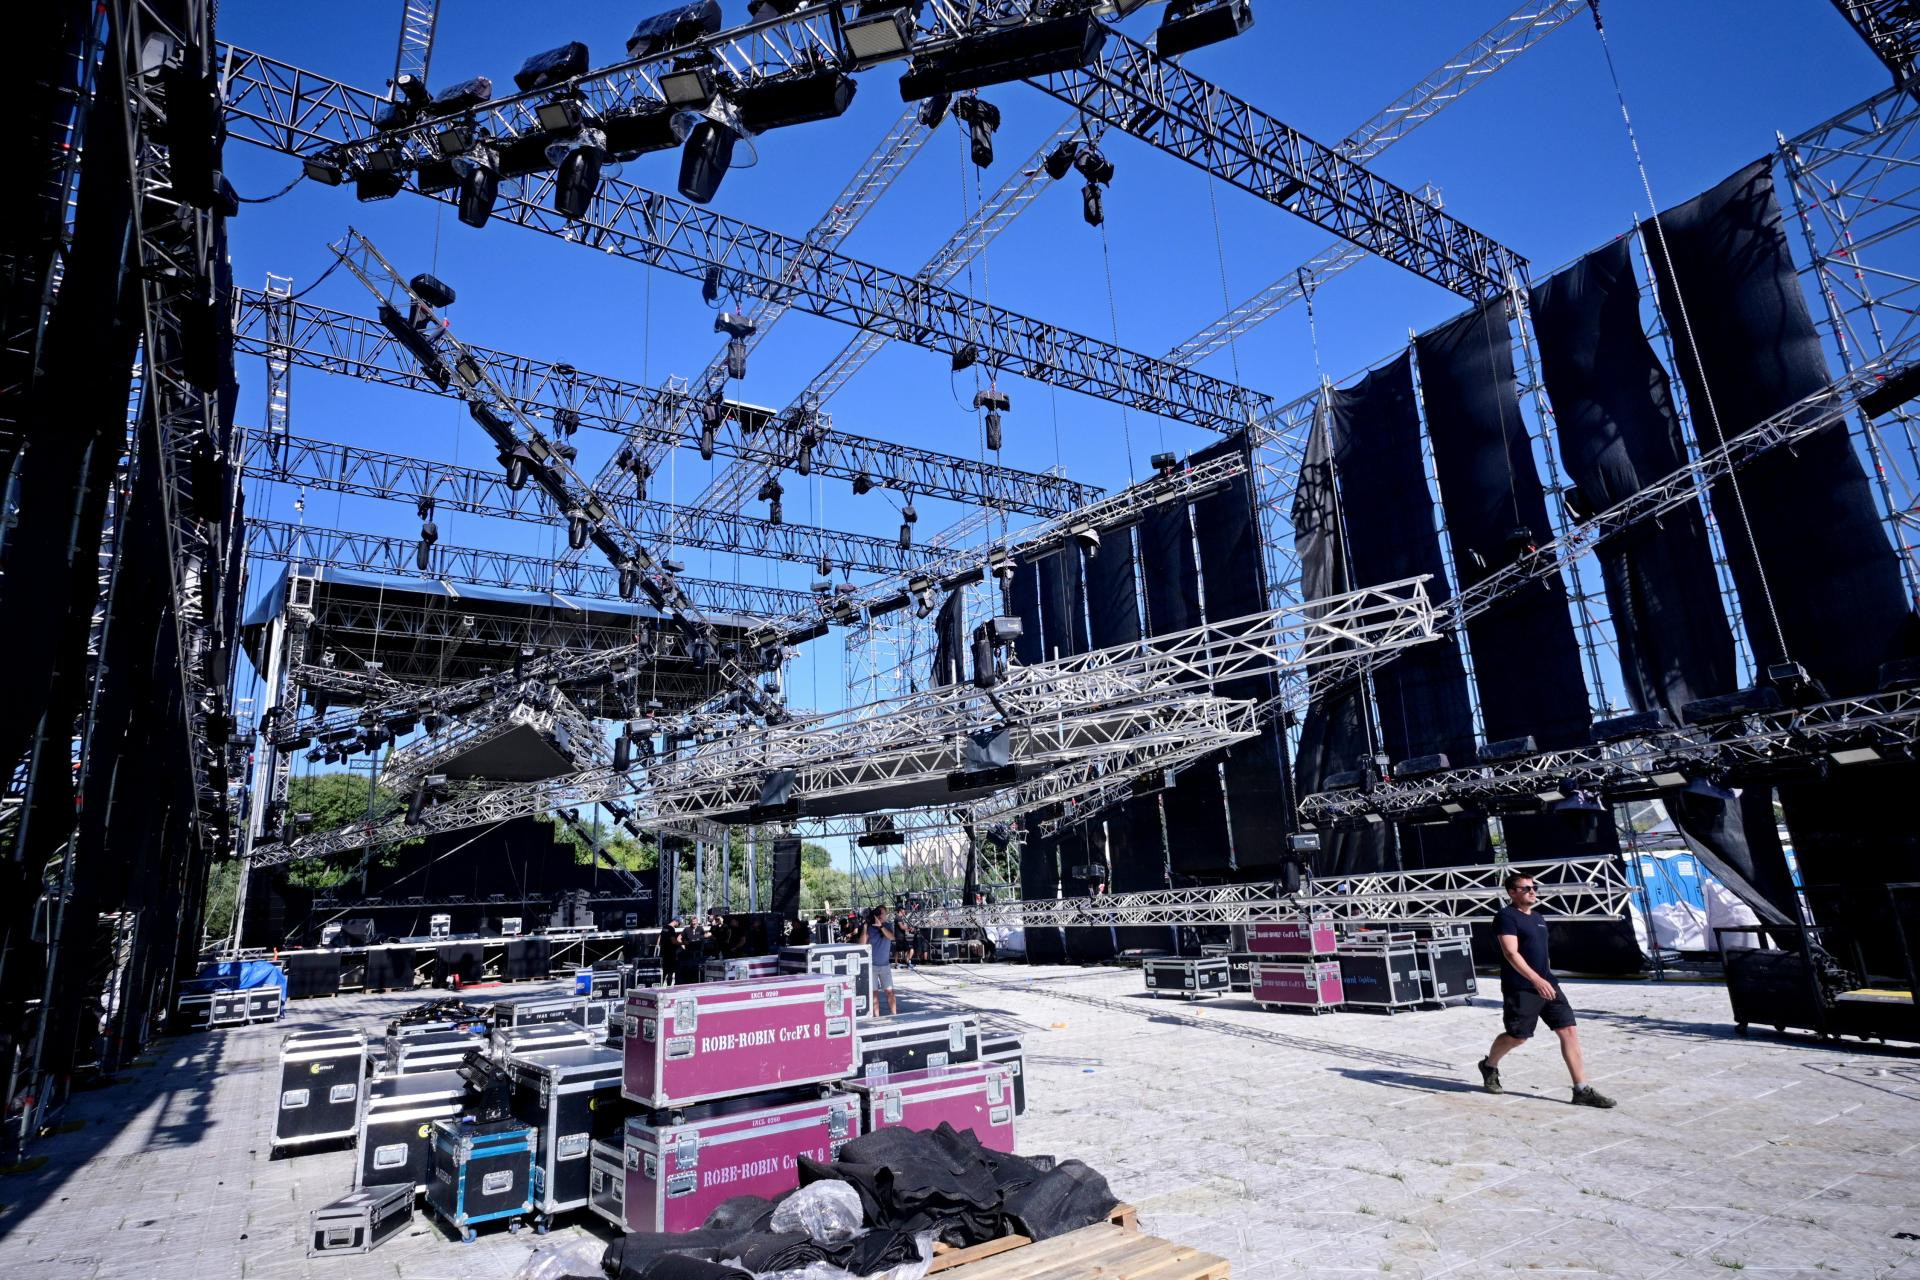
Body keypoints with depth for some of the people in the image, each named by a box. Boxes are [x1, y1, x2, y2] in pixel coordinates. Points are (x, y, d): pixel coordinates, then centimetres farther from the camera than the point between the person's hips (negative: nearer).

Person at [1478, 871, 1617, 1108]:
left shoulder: (1539, 917, 16)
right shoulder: (1506, 916, -12)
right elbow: (1511, 953, -22)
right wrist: (1536, 979, -32)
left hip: (1547, 984, 8)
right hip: (1520, 989, -8)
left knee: (1569, 1030, -2)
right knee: (1517, 1036, 1)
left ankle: (1582, 1090, 2)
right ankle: (1489, 1065, 27)